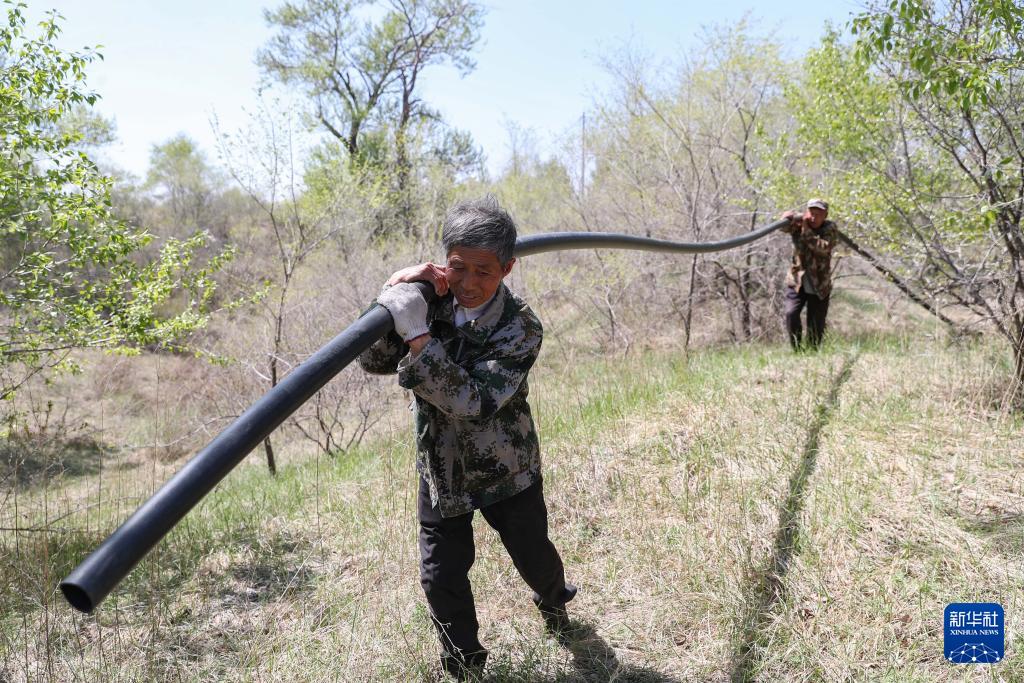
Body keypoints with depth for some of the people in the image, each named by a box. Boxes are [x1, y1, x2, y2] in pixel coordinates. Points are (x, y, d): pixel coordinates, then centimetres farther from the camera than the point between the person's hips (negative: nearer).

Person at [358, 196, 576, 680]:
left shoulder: (520, 328, -23)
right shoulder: (431, 301, -11)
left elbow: (472, 401, -35)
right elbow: (374, 362, -13)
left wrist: (416, 334, -43)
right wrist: (392, 299, -30)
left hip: (506, 471, -2)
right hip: (441, 469, 2)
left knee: (533, 556, 19)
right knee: (441, 577, 6)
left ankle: (553, 600, 56)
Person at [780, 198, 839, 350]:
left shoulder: (830, 229, -3)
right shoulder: (798, 224, 1)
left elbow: (824, 247, -21)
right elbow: (783, 227, -16)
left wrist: (807, 230, -21)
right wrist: (790, 218, -36)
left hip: (820, 286, 0)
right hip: (797, 282, 0)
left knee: (816, 325, 2)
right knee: (791, 314, -18)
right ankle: (797, 350, -4)